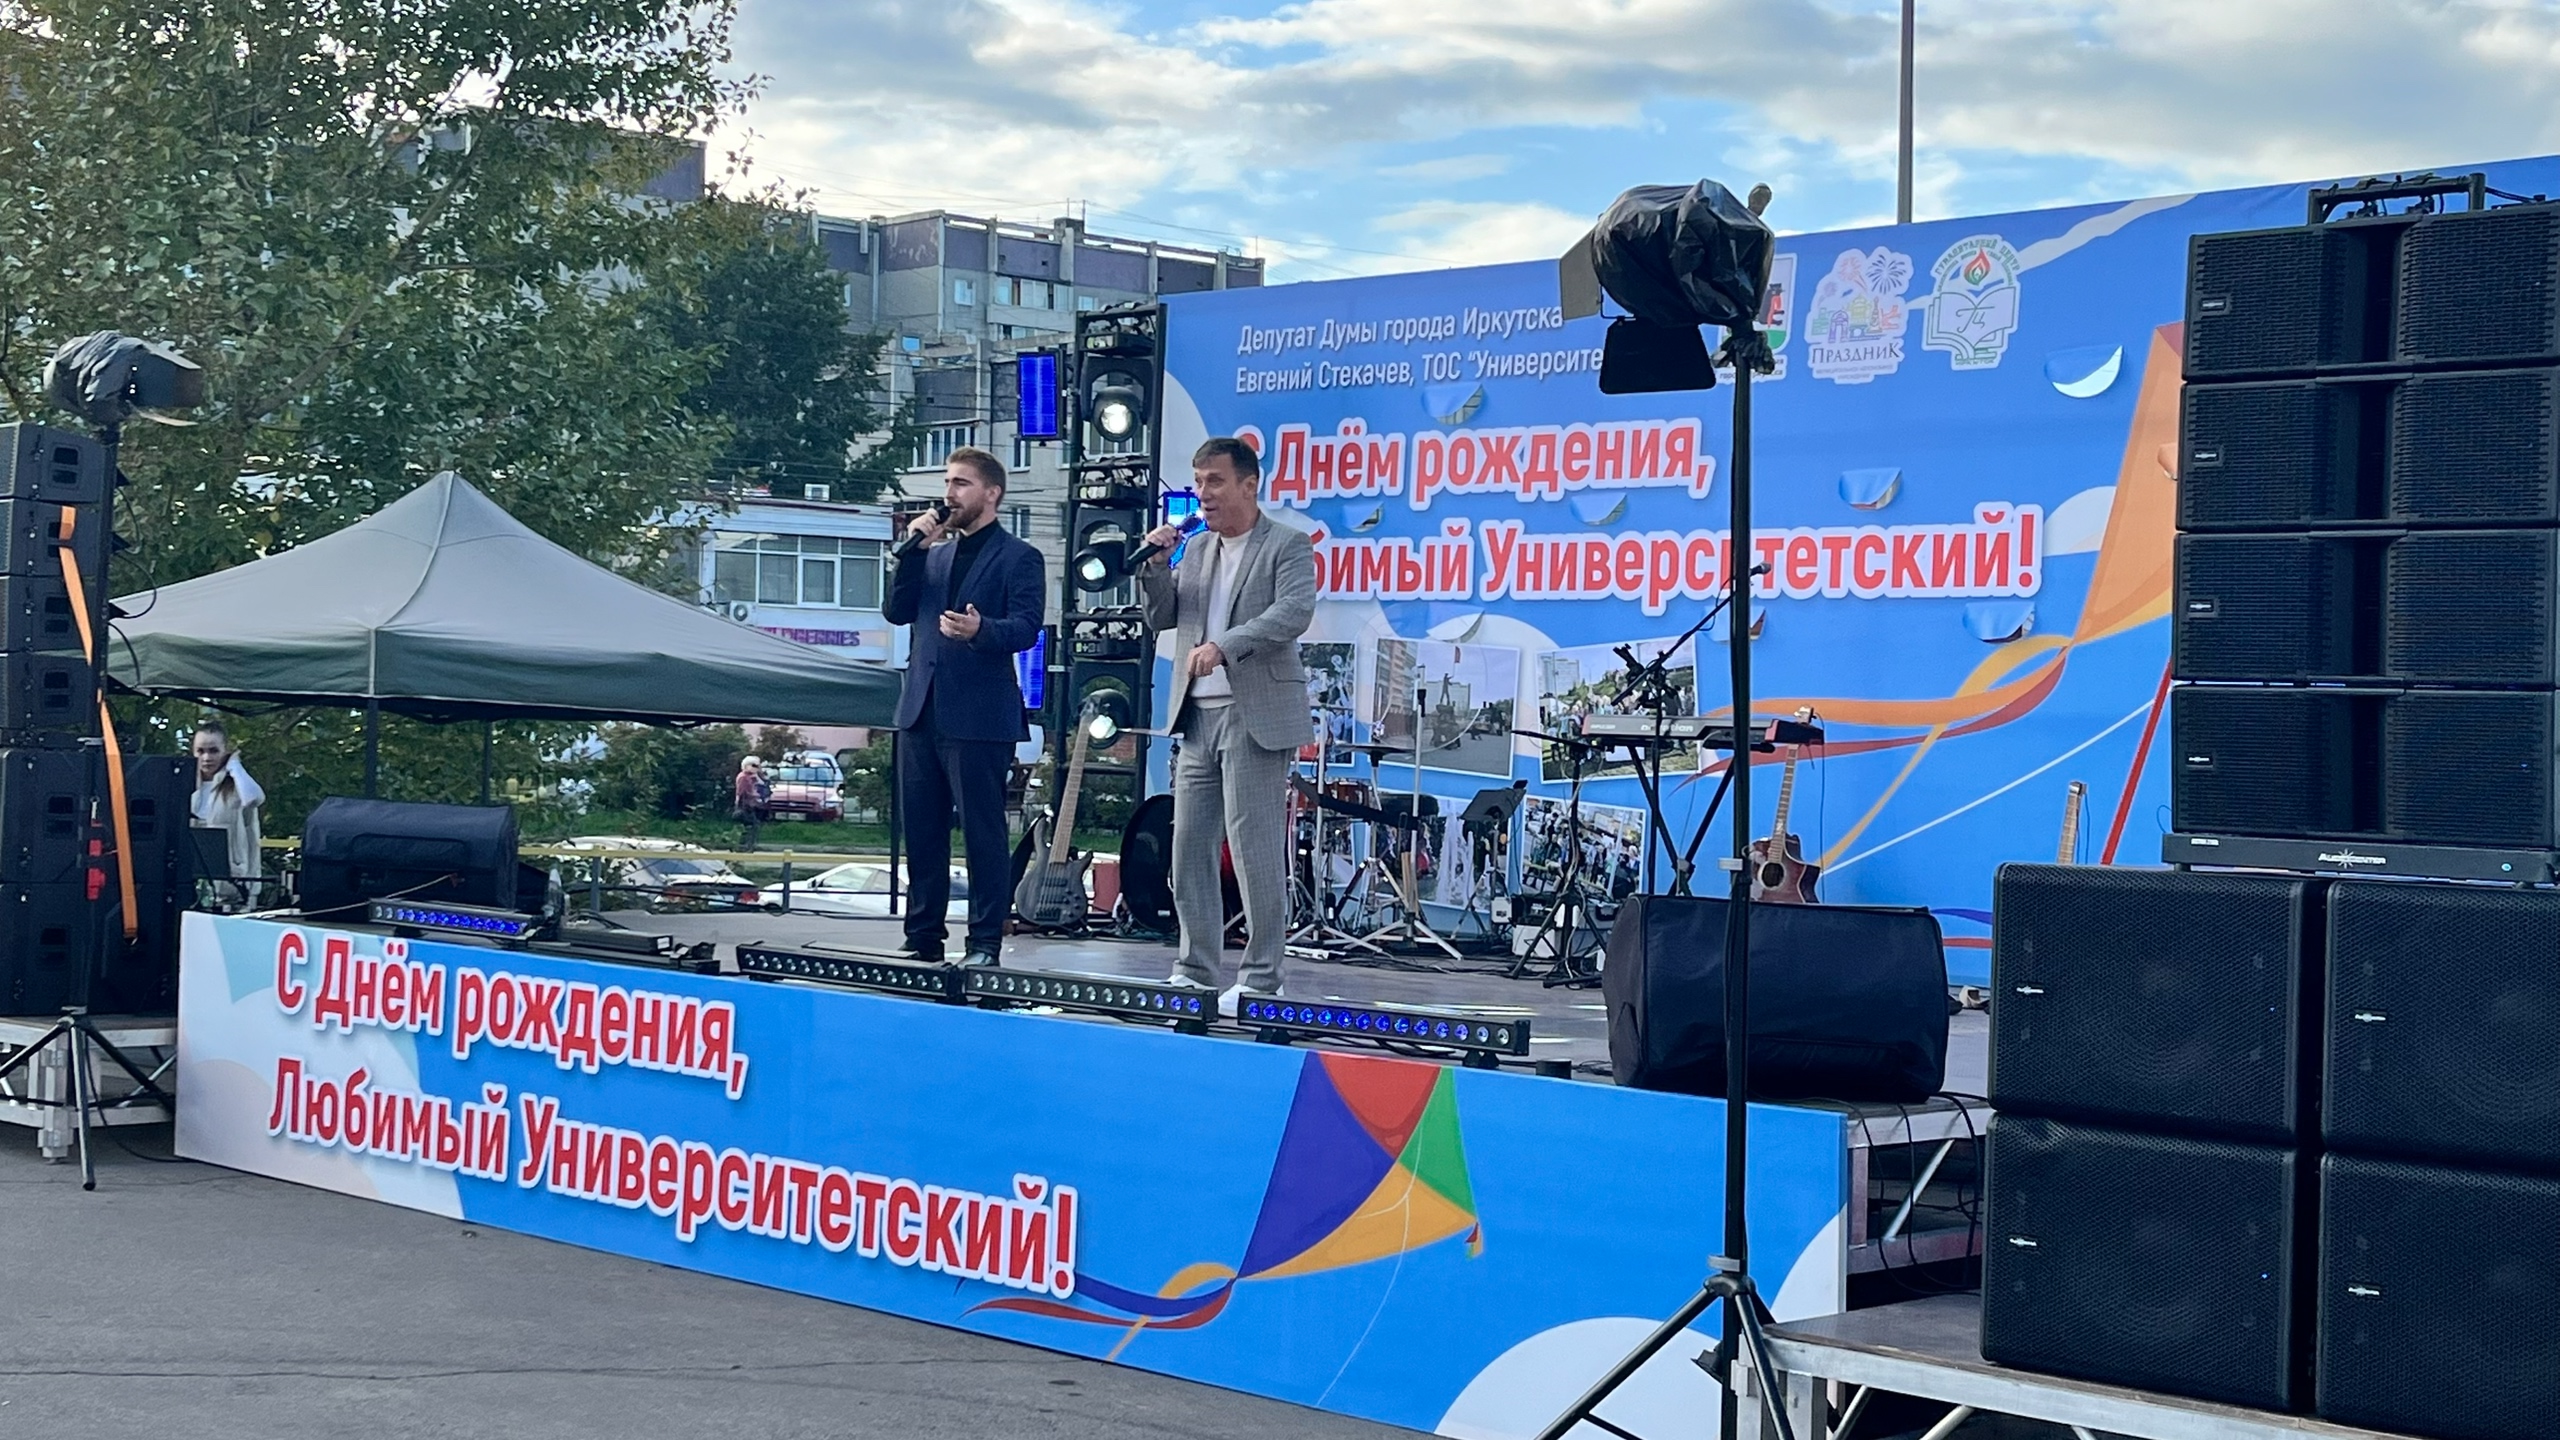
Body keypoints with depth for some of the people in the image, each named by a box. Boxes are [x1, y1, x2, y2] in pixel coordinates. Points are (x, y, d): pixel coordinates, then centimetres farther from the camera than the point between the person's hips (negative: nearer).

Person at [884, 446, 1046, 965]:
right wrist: (914, 550, 1)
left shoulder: (1016, 557, 0)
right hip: (921, 709, 7)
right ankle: (922, 939, 18)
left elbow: (1027, 627, -12)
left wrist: (981, 629, -31)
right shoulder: (933, 552, 20)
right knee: (920, 829, 10)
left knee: (982, 830, -4)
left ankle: (985, 944, 1)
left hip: (979, 716, -7)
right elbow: (897, 611, 9)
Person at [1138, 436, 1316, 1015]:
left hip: (1254, 718, -7)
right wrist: (1157, 565, -1)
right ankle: (1195, 971, 15)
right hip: (1197, 717, 7)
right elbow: (1161, 618, 16)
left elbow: (1293, 613, -18)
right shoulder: (1196, 550, 17)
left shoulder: (1288, 546, -3)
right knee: (1189, 847, 7)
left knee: (1254, 849, -8)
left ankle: (1260, 981, -4)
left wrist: (1225, 645, -28)